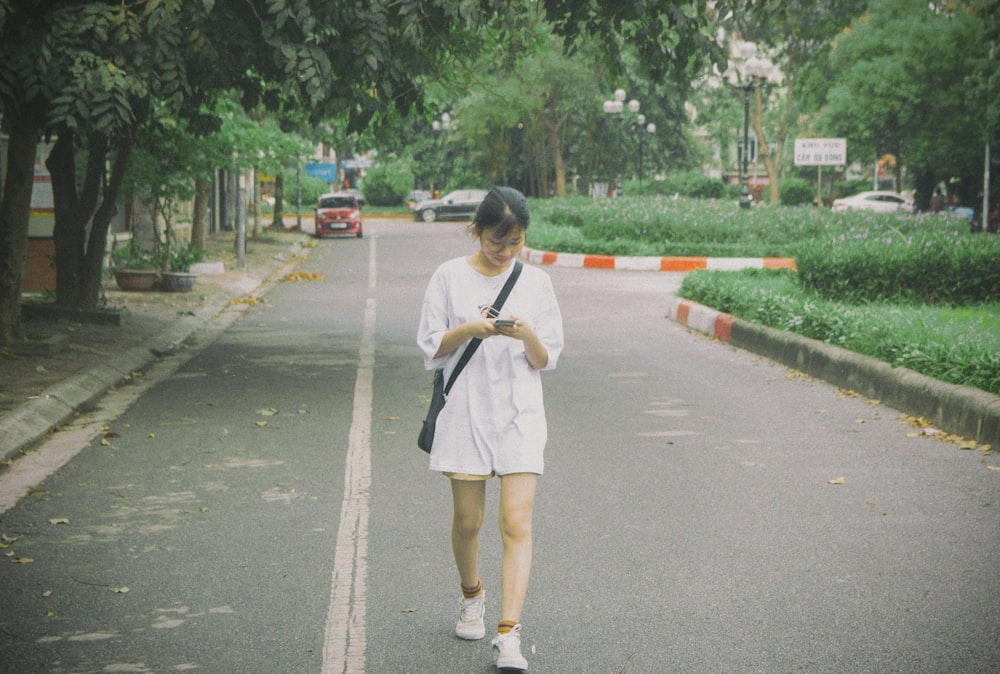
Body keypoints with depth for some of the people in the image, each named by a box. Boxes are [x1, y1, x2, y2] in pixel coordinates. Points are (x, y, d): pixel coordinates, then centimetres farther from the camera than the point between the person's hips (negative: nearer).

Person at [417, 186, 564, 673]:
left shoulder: (535, 282, 4)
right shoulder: (450, 277, 2)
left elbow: (546, 360, 5)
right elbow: (430, 348, 3)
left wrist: (527, 335, -16)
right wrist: (468, 330, -15)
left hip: (519, 413, 0)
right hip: (465, 411, 0)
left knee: (517, 524, -11)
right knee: (467, 521, 8)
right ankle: (472, 597, 37)